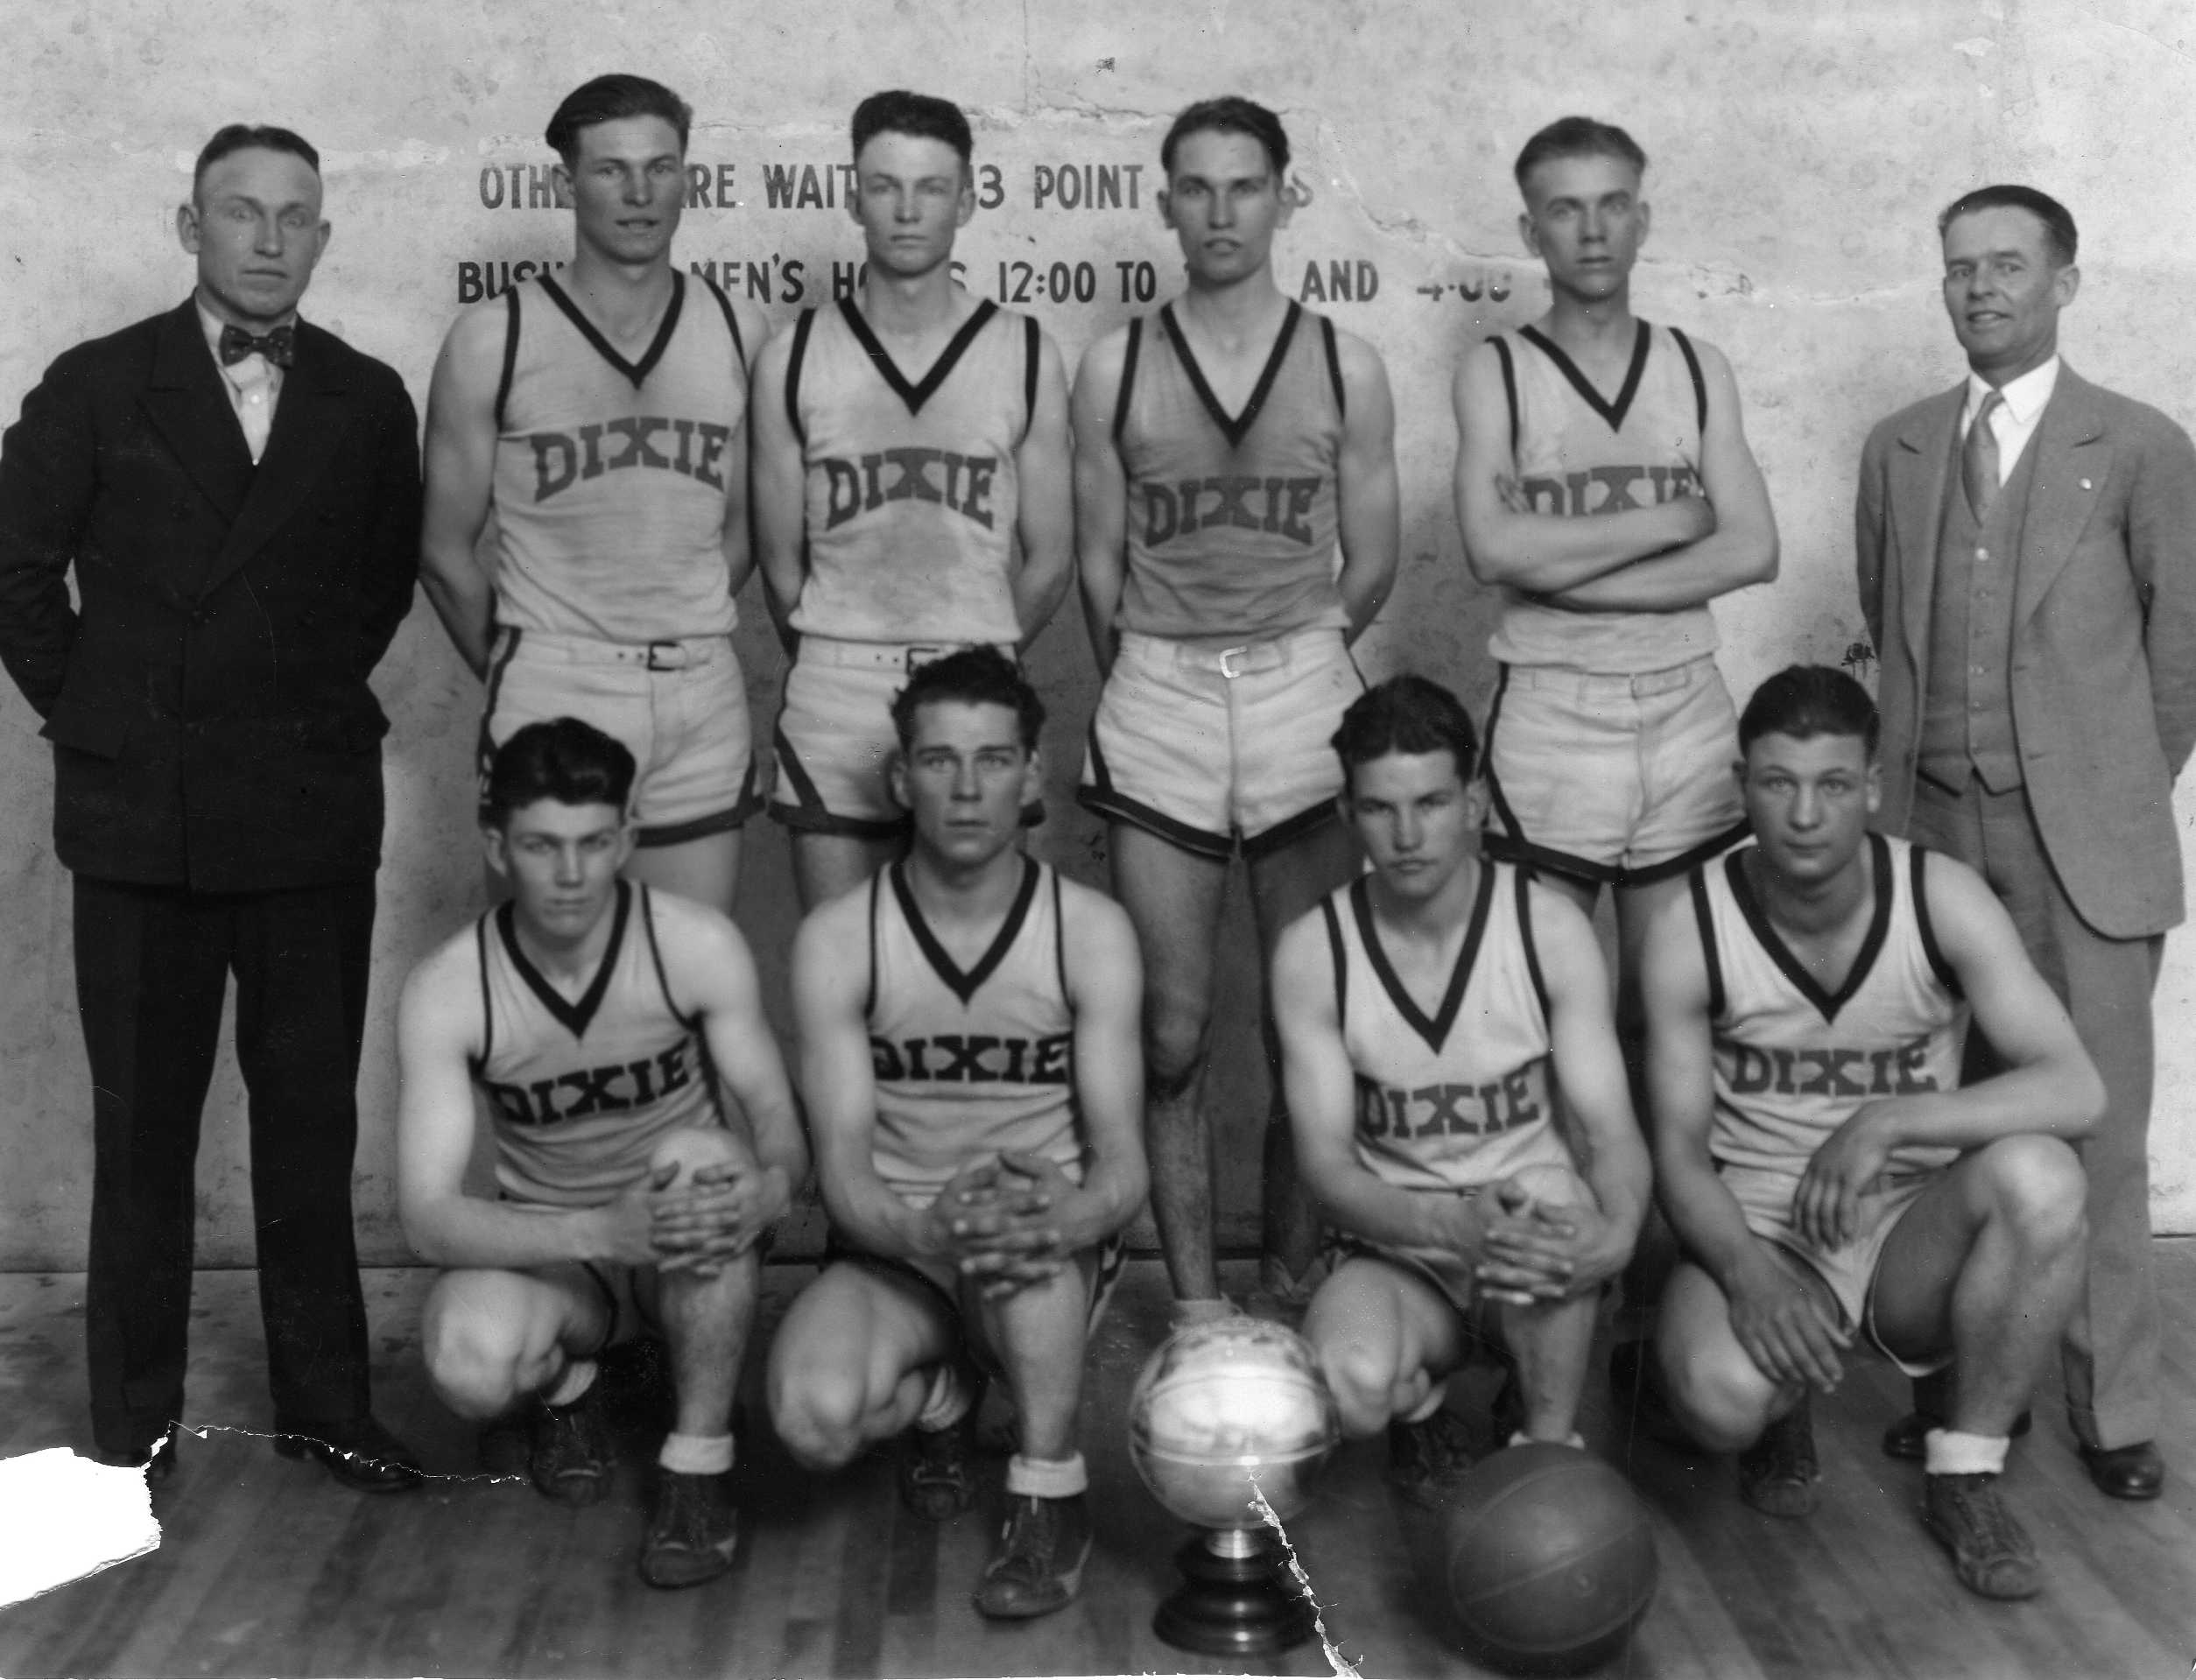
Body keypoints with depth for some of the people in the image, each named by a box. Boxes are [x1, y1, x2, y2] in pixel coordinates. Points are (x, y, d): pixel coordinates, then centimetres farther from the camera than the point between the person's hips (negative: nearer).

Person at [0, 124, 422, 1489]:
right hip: (141, 818, -1)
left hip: (315, 815, 1)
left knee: (313, 1120, 7)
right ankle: (134, 1420, 17)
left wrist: (317, 700, 8)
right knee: (142, 1128, 7)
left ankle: (324, 1402, 17)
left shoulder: (369, 402, 6)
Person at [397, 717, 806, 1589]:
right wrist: (603, 1231, -40)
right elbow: (428, 1216, -23)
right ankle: (564, 1384, 7)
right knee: (471, 1365, -33)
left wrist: (766, 1188, -39)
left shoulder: (697, 946, -17)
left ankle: (699, 1464, -18)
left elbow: (780, 1126, -13)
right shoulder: (446, 991, -17)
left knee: (699, 1156, -36)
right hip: (550, 1252, 1)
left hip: (695, 1253, 0)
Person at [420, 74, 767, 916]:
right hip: (551, 694, -2)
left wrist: (684, 646, 11)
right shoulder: (494, 339, -2)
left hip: (705, 696, 3)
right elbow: (445, 552, 5)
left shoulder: (738, 331, 6)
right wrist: (517, 673, 10)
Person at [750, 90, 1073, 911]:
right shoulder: (795, 357, 3)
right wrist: (837, 658, 11)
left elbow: (1049, 558, 7)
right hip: (833, 698, 0)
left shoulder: (1025, 353, 3)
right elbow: (779, 557, 8)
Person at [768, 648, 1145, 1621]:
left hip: (1059, 1257, -1)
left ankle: (1051, 1496, -18)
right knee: (815, 1416, -29)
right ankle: (939, 1400, 9)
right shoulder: (837, 939, -8)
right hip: (894, 1248, 1)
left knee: (1026, 1220, -37)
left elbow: (1122, 1161, -14)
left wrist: (1068, 1218, -39)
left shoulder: (1091, 932, -8)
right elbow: (843, 1172, -14)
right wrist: (923, 1229, -38)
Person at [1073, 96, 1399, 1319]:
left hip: (1306, 692, 0)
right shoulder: (1116, 369, 5)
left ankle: (1293, 1289, 14)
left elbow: (1371, 562, 10)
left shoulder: (1345, 367, 4)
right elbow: (1099, 562, 11)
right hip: (1157, 700, 0)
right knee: (1175, 1034, 0)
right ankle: (1196, 1308, 7)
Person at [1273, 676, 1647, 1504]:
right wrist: (1452, 1229, -32)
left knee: (1549, 1212, -37)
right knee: (1348, 1385, -33)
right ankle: (1422, 1413, 7)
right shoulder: (1311, 951, -9)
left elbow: (1611, 1129, -11)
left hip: (1531, 1235, 0)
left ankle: (1549, 1445, -9)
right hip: (1398, 1246, 0)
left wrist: (1616, 1231, -35)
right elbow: (1326, 1163, -12)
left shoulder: (1550, 928, -8)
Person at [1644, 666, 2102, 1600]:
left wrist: (1889, 1121, -31)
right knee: (1718, 1394, -35)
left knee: (2038, 1175, -33)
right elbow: (1679, 1147, -9)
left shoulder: (1941, 900, -11)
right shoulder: (1692, 927, -11)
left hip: (1914, 1232, 2)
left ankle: (1965, 1476, -9)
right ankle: (1782, 1417, 8)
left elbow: (2075, 1088, -19)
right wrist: (1745, 1270, -30)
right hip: (1757, 1232, -1)